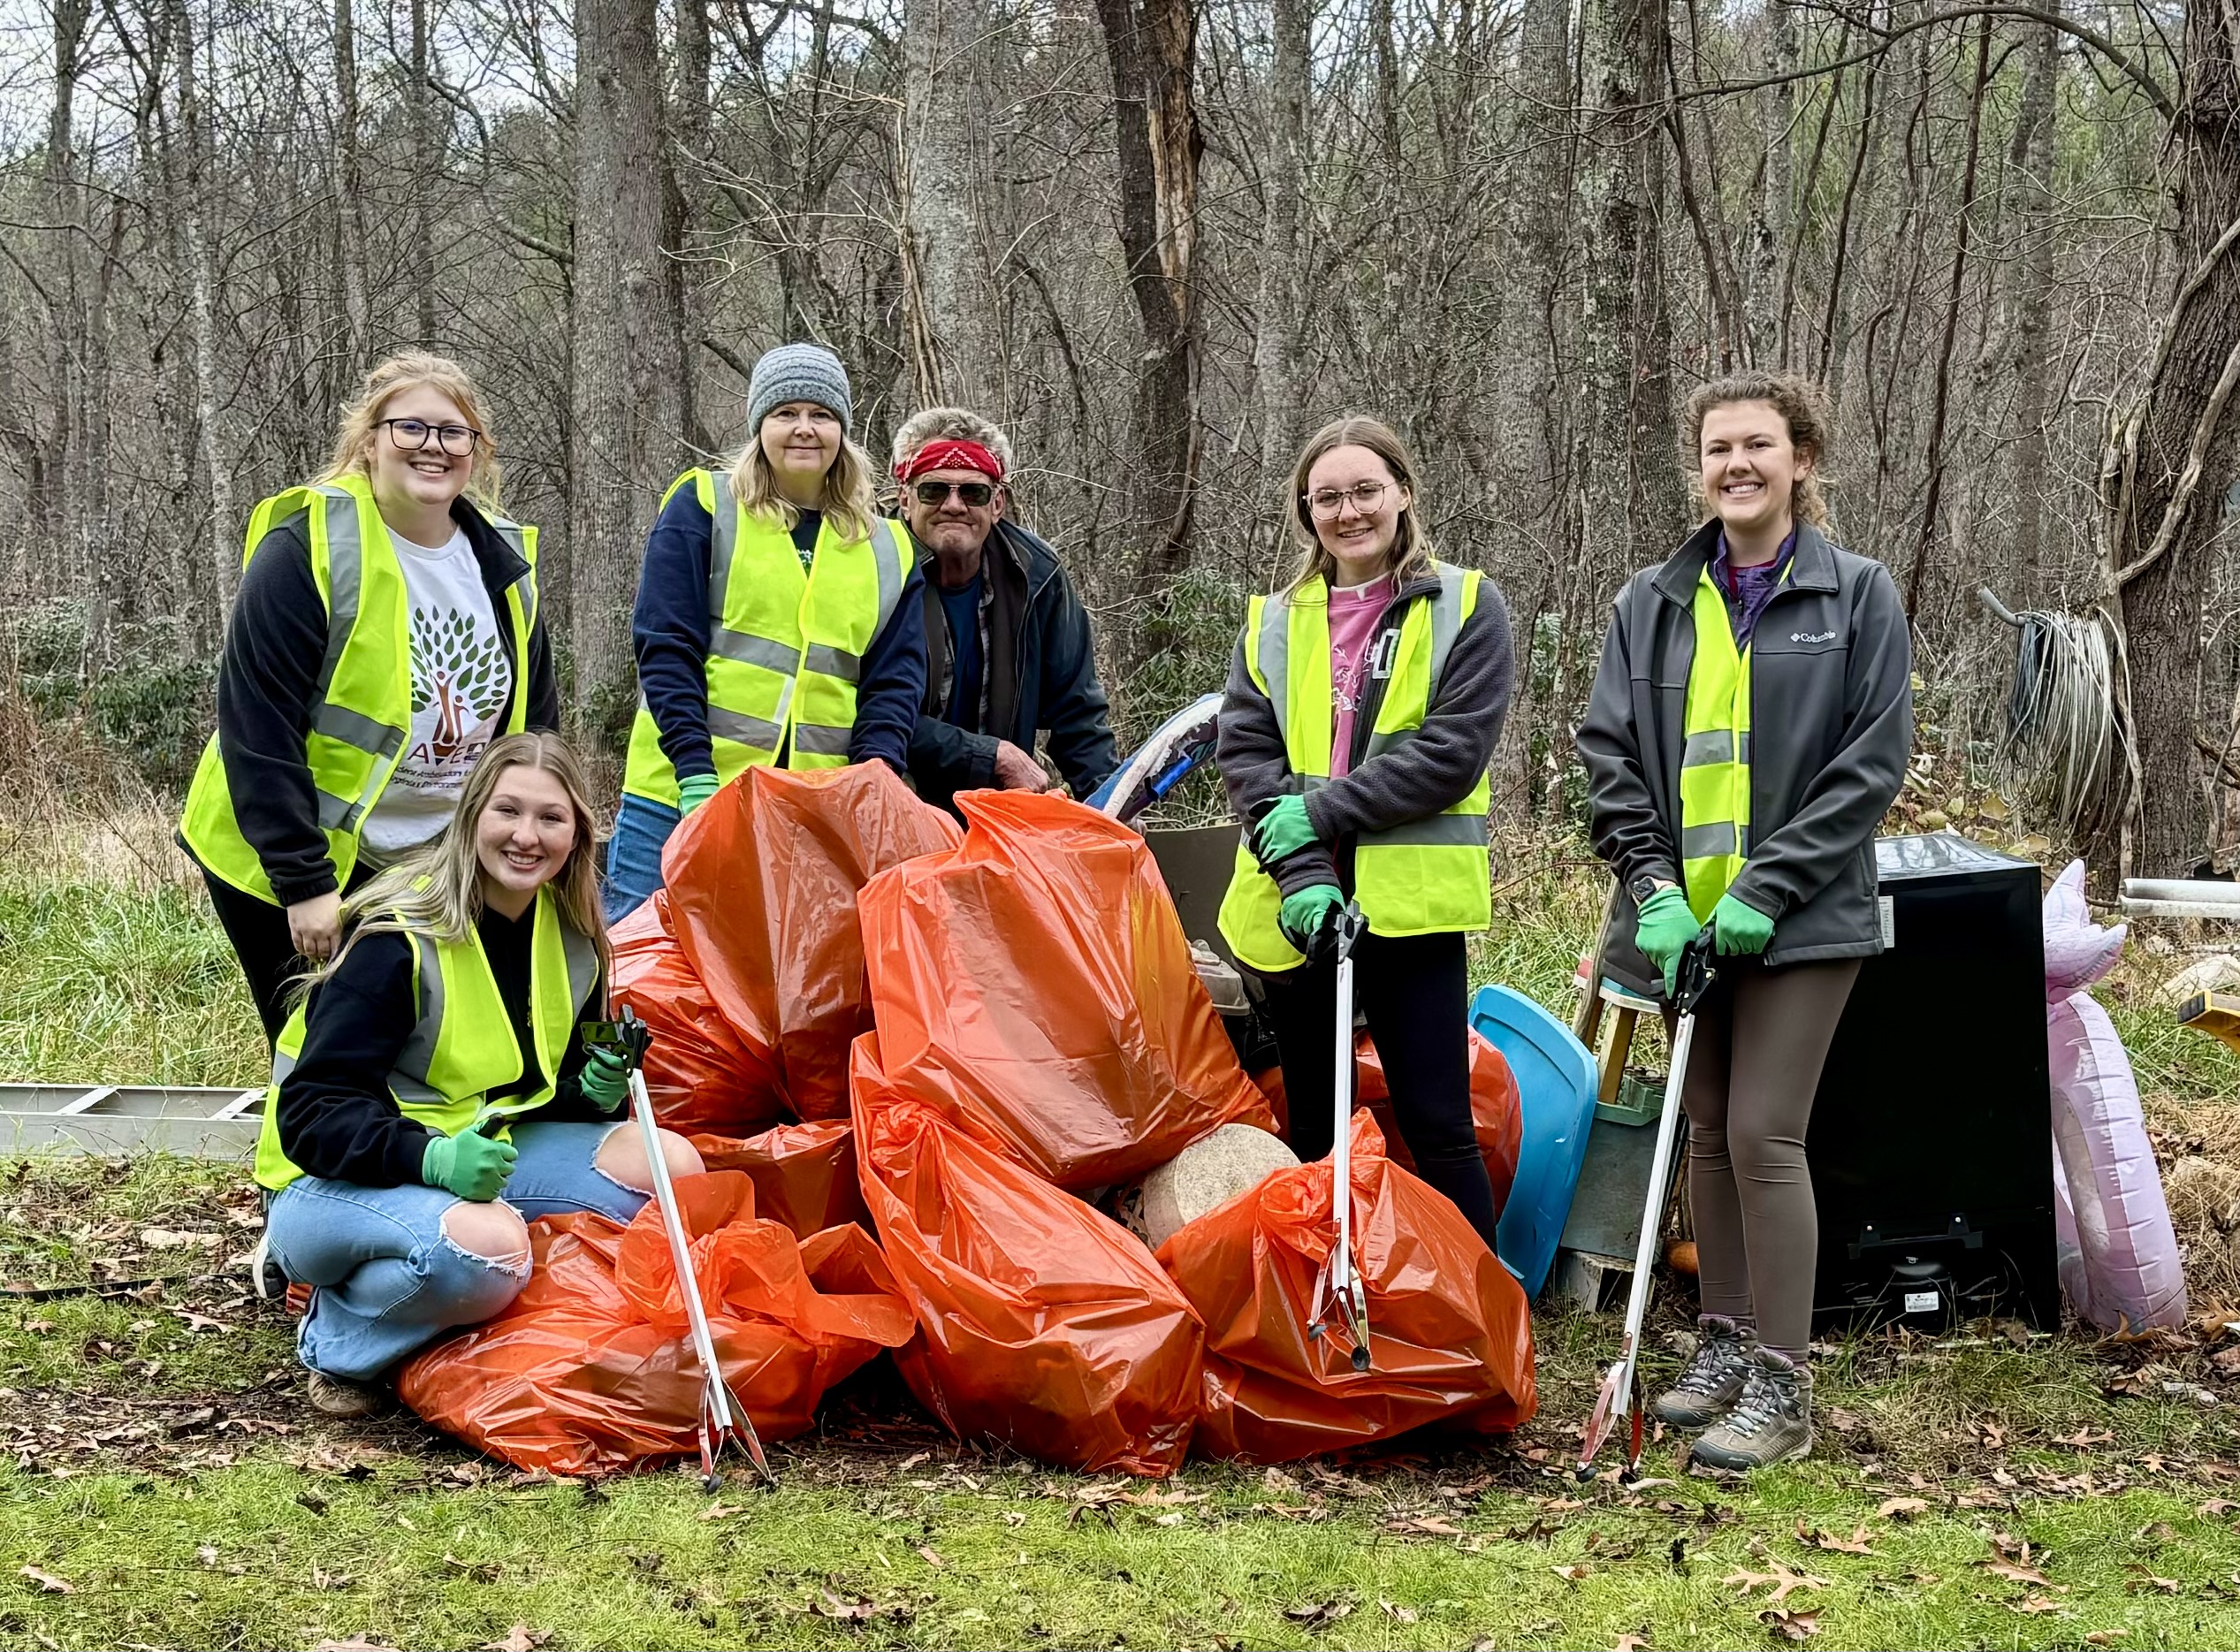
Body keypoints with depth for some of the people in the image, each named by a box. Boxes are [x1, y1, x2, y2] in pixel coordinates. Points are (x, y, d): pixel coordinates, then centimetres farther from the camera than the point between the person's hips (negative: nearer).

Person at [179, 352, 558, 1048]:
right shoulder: (308, 549, -15)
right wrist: (304, 883, -22)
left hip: (438, 869, 5)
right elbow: (258, 731, -19)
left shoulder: (504, 566, 3)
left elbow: (533, 725, 12)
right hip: (282, 867, -5)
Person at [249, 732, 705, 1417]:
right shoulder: (398, 939, -19)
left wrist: (595, 1090, -11)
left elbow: (545, 1086, 13)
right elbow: (311, 1114, -23)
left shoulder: (572, 942, 2)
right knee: (489, 1246, -39)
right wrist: (432, 1157, -40)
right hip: (340, 1180, -7)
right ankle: (338, 1340, -8)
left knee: (670, 1164, -13)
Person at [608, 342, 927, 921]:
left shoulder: (887, 547, 13)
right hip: (682, 798, -2)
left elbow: (894, 681, 9)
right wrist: (697, 777, -14)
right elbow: (666, 650, -3)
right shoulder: (703, 505, 4)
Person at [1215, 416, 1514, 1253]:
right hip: (1292, 907, 4)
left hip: (1410, 902, -4)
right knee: (1305, 1126, 11)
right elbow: (1244, 753, 1)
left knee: (1437, 1125, -5)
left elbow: (1455, 750, -10)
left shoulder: (1464, 606, 1)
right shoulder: (1273, 621, 12)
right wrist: (1300, 873, -14)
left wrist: (1320, 812, -13)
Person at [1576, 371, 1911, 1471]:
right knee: (1708, 1133, 12)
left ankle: (1781, 1384, -2)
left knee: (1764, 1135, -9)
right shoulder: (1651, 604, 8)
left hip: (1800, 916, -4)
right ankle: (1726, 1342, 24)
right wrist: (1654, 886, -8)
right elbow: (1611, 752, 6)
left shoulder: (1858, 596, -2)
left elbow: (1872, 760, -7)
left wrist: (1767, 888, -14)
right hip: (1687, 914, 4)